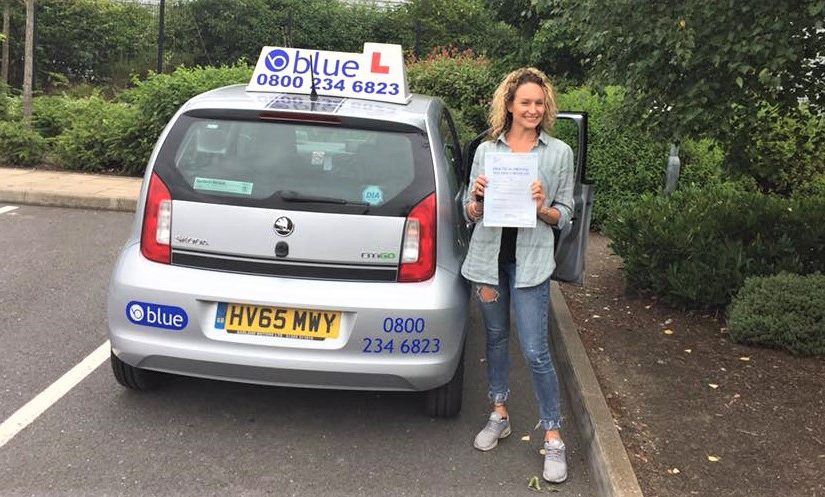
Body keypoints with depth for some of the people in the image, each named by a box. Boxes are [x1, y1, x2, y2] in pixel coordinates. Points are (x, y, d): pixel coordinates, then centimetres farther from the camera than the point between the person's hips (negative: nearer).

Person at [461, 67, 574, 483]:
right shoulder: (486, 150, 5)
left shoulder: (559, 152, 0)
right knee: (496, 338, 16)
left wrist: (543, 208, -18)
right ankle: (499, 416, 33)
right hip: (489, 256, 3)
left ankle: (553, 437, 9)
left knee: (535, 352, -5)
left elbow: (565, 215, 3)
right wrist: (476, 199, -14)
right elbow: (470, 213, 8)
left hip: (530, 260, -3)